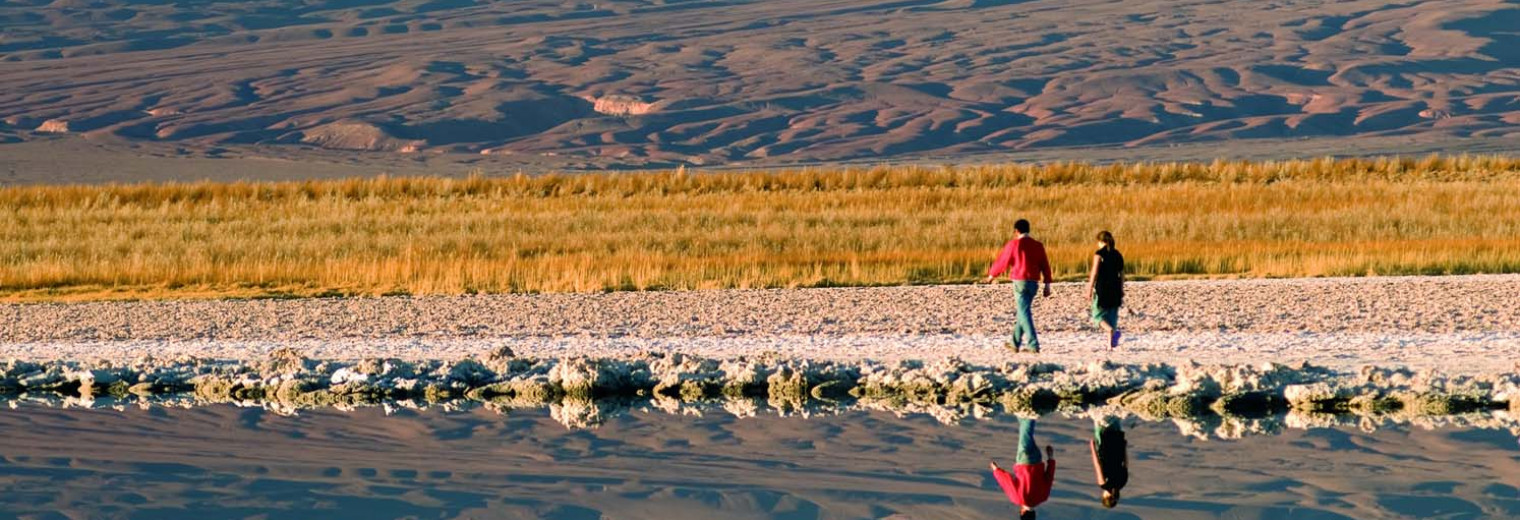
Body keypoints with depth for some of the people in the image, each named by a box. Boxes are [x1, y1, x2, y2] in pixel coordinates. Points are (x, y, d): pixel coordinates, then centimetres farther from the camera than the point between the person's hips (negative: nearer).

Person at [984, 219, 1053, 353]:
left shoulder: (1013, 245, -7)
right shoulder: (1038, 245, 6)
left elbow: (1002, 261, 2)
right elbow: (1045, 265, 6)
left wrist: (991, 275, 18)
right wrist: (1047, 285, 10)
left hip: (1020, 282, -5)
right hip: (1034, 282, 5)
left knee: (1024, 313, -7)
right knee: (1023, 311, 18)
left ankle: (1033, 344, -18)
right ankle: (1016, 343, 26)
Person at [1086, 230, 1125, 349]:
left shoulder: (1099, 254, -8)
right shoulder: (1117, 255, 9)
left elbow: (1095, 273, -13)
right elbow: (1121, 274, 12)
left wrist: (1089, 289, -9)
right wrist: (1121, 290, 18)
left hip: (1102, 288, -5)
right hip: (1115, 289, 5)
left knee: (1098, 316, 4)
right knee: (1112, 316, 11)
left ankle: (1112, 331, -24)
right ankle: (1111, 344, 7)